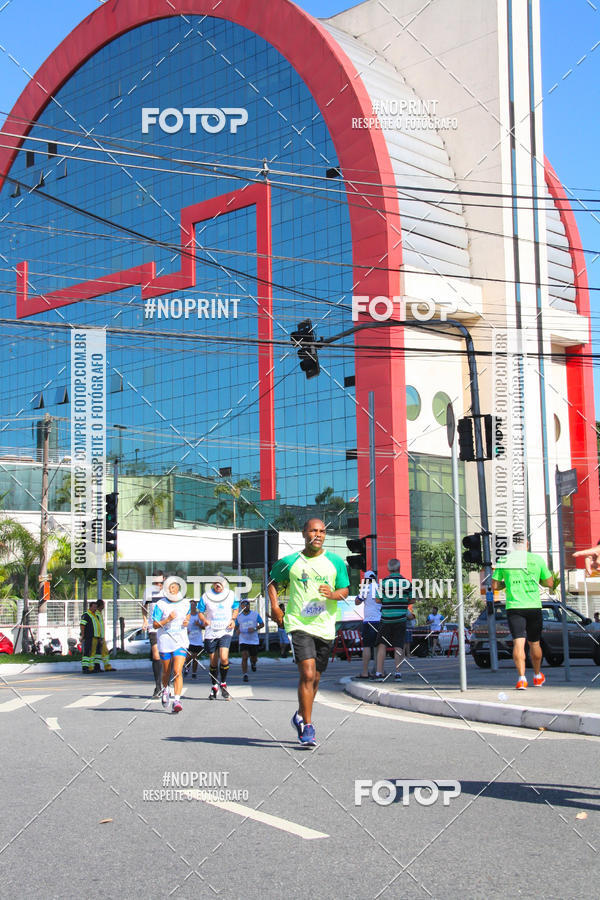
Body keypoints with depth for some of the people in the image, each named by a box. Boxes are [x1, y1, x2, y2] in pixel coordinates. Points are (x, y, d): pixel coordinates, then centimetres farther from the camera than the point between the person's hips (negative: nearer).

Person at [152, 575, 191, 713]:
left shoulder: (185, 603, 3)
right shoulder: (161, 604, -6)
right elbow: (155, 624, -6)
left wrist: (186, 621, 3)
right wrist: (168, 619, -21)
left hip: (181, 642, 0)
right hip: (165, 641, 0)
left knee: (177, 671, -13)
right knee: (166, 671, 14)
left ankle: (177, 701, -15)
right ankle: (165, 690, 45)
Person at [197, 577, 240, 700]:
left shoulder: (231, 595, 1)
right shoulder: (206, 596, -3)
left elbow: (236, 608, 16)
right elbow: (200, 612, 5)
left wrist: (233, 619, -2)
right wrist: (204, 619, -16)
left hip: (225, 631, -1)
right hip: (211, 633, 1)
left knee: (224, 658, -19)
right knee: (213, 662, 6)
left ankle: (223, 684, 3)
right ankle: (214, 686, 27)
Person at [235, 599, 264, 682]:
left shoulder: (255, 614, -1)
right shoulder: (239, 616, 2)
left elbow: (262, 624, 3)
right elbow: (236, 626, 18)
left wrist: (255, 628, -15)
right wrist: (238, 630, -6)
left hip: (254, 640, 1)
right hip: (243, 640, -1)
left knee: (254, 658, 11)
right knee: (244, 657, -17)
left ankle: (253, 663, 47)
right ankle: (244, 675, -10)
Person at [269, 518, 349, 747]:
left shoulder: (335, 562, 5)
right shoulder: (289, 562, 2)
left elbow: (344, 591, 7)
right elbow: (273, 583, 16)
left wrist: (333, 594, -15)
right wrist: (274, 606, 2)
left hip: (325, 627, 3)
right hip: (299, 625, -3)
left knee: (315, 678, 12)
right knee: (307, 674, -17)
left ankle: (300, 716, 35)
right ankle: (307, 727, -9)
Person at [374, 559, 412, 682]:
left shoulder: (384, 582, -5)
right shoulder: (407, 582, -1)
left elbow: (378, 600, -3)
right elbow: (411, 600, 4)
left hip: (386, 618, -1)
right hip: (400, 618, 1)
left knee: (382, 645, 5)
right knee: (398, 646, 5)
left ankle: (379, 672, 0)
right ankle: (398, 672, 0)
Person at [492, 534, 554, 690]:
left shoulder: (503, 560, 2)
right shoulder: (537, 559, 2)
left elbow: (494, 585, 5)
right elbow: (549, 583, 8)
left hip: (513, 607, -1)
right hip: (534, 607, 1)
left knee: (518, 642, -6)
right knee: (534, 643, 15)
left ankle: (521, 678, -21)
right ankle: (537, 677, 32)